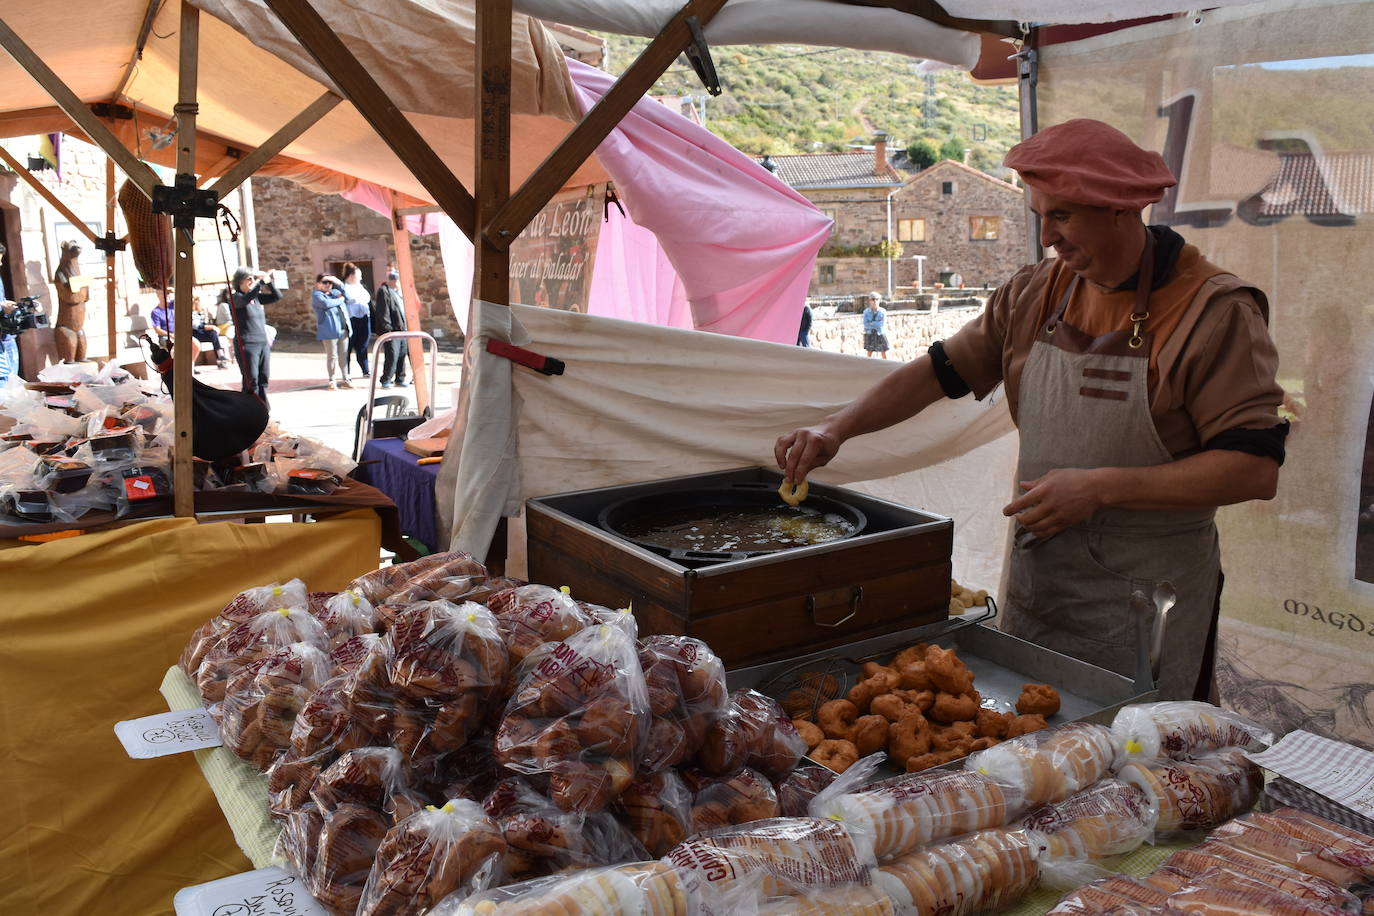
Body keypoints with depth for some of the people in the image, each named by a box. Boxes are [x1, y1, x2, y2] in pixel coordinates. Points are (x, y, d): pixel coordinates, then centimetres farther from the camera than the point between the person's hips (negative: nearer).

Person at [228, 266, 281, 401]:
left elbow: (277, 296, 11)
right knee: (251, 383, -10)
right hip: (246, 345, -6)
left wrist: (269, 281, -2)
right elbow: (248, 298, -25)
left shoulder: (257, 297, 16)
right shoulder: (236, 298, -4)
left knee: (263, 381, 7)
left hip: (263, 343, 7)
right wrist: (261, 281, -28)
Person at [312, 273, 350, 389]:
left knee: (343, 356, 8)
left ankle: (345, 379, 16)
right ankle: (331, 381, 6)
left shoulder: (334, 292, 18)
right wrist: (339, 300, -6)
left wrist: (337, 281, 8)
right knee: (332, 356, -2)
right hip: (329, 331, -6)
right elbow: (326, 303, -20)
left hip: (343, 330, 6)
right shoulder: (316, 295, -3)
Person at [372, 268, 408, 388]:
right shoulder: (383, 291, -10)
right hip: (392, 331, -9)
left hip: (402, 330, 9)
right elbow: (383, 313, -16)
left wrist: (406, 328, 18)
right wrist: (387, 330, -20)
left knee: (402, 356, 10)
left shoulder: (397, 292, 18)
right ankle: (386, 380, 2)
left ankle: (400, 379, 19)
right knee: (392, 356, -9)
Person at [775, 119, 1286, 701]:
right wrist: (838, 427, -4)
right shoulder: (1035, 294, 4)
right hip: (1034, 581, 5)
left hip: (1144, 607, -5)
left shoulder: (1214, 310, -13)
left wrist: (1101, 488, -22)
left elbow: (1256, 468, -17)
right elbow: (942, 368, 10)